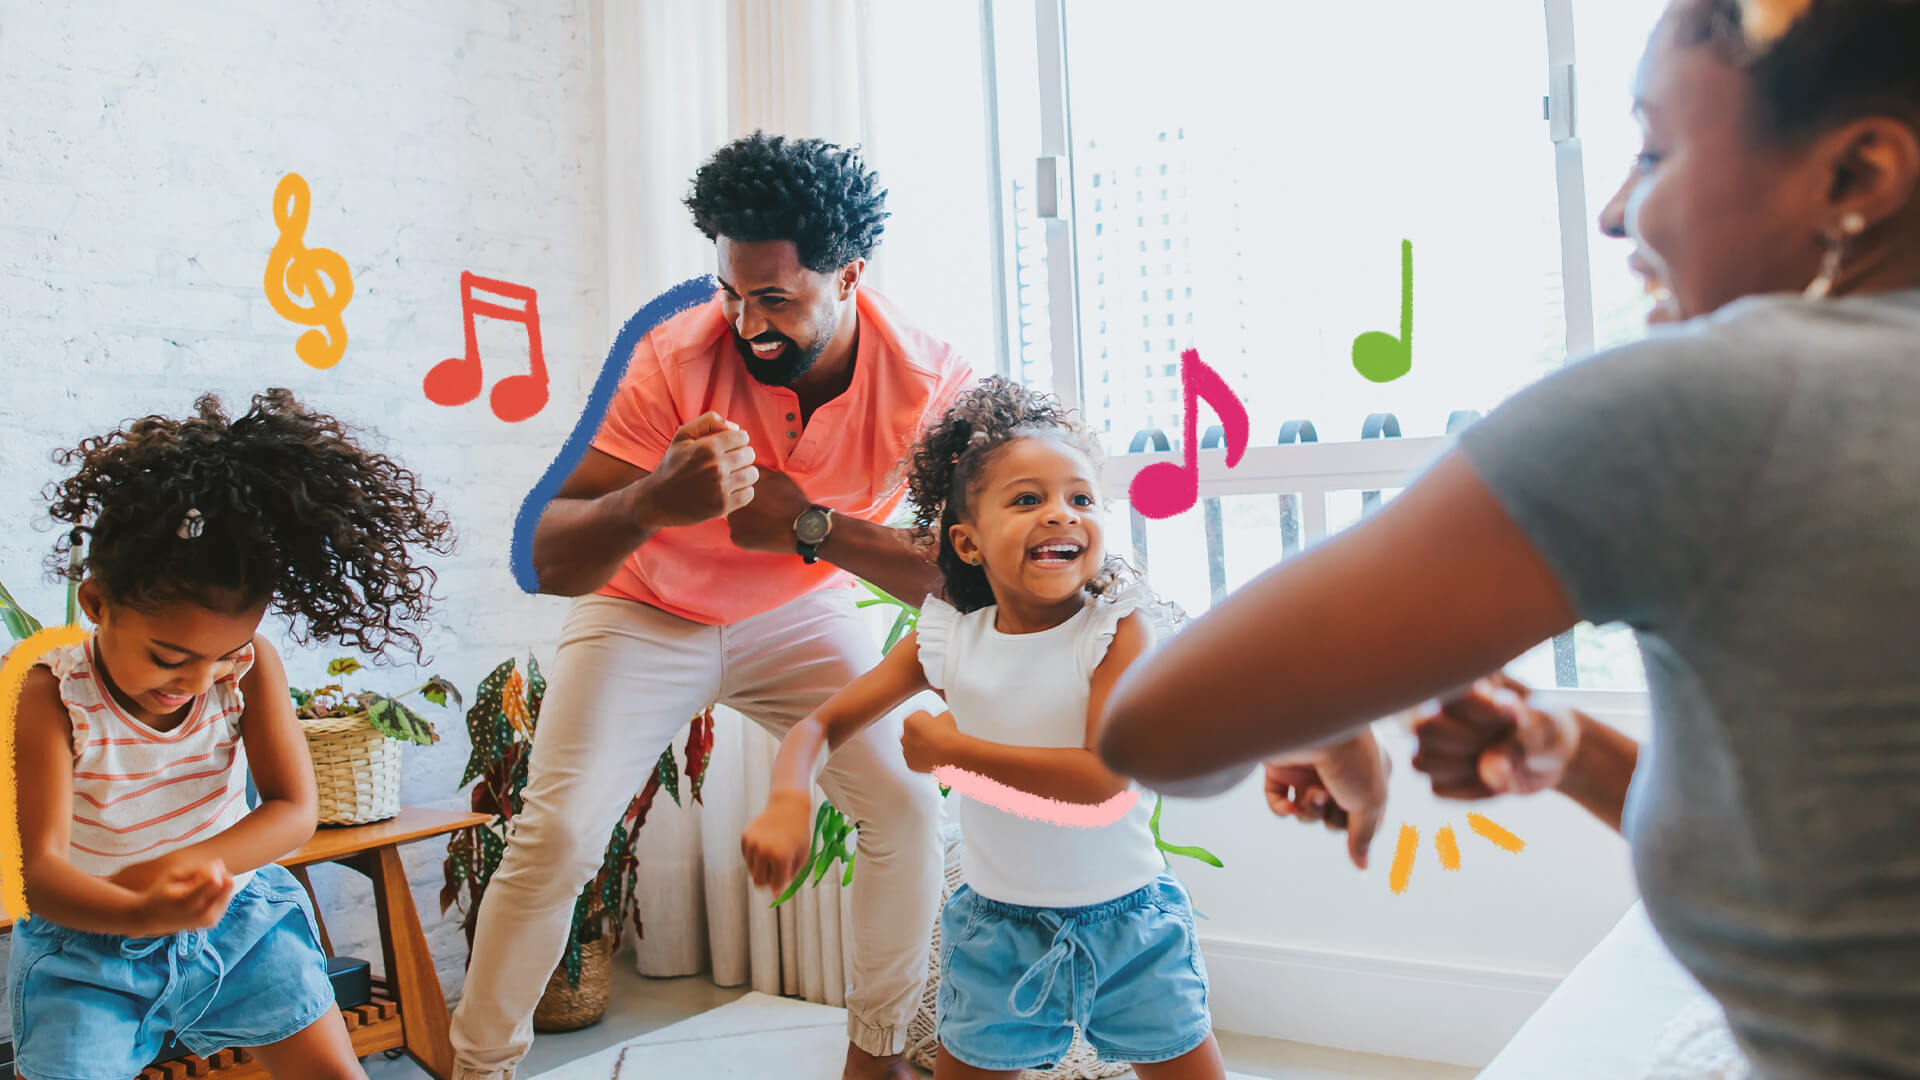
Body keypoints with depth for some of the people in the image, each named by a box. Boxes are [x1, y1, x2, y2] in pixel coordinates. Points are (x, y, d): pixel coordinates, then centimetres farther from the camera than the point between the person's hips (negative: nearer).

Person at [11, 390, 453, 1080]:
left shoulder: (250, 667, -14)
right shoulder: (55, 696, -20)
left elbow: (295, 809, -16)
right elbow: (43, 872, -26)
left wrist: (176, 867, -32)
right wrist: (142, 912, -47)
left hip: (236, 915, 2)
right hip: (93, 938, -1)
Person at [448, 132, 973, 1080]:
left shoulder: (926, 381, -23)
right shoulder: (678, 358, -28)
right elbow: (552, 561, -28)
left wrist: (811, 525, -37)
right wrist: (652, 503, -51)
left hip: (802, 615, 2)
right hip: (646, 612, -1)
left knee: (906, 807, -11)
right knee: (555, 836, -13)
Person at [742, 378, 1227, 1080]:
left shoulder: (1119, 627, -16)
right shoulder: (947, 639, -8)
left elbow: (1103, 776, -27)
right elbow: (822, 725, -5)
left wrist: (951, 747, -21)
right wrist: (788, 801, -27)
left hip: (1126, 920, -1)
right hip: (998, 927, 2)